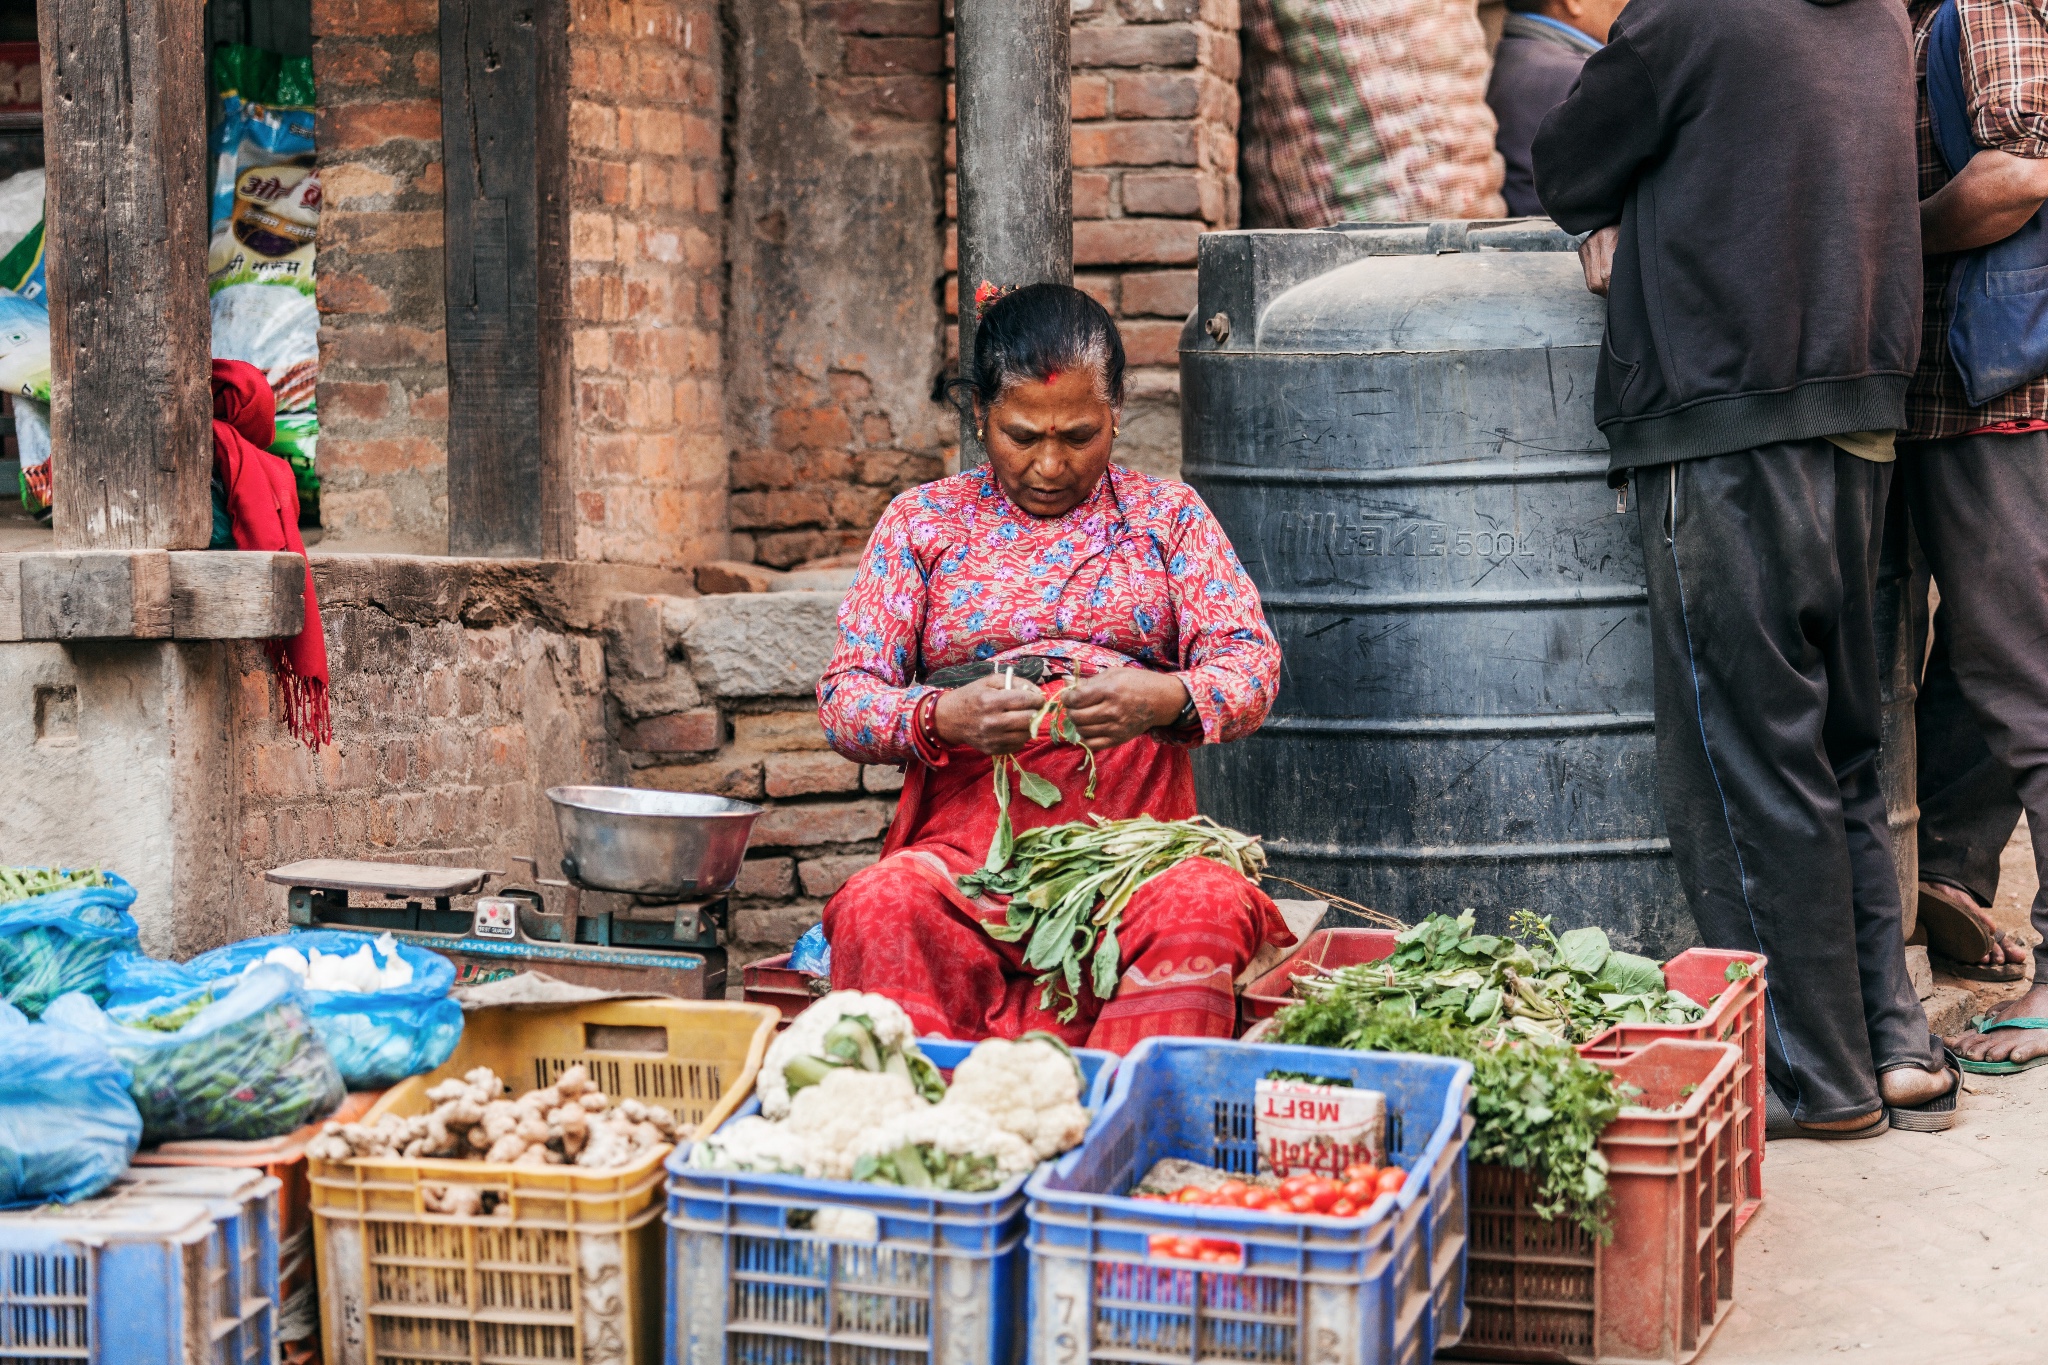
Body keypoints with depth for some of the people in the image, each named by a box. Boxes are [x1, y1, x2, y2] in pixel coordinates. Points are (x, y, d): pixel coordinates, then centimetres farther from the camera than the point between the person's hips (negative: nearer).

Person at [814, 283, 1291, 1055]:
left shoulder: (1167, 516, 17)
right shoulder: (922, 522, 16)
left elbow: (1252, 667, 6)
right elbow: (843, 700, 8)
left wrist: (1169, 699, -19)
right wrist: (940, 718, -15)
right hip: (967, 840, 0)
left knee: (1204, 911, -35)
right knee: (879, 907, -34)